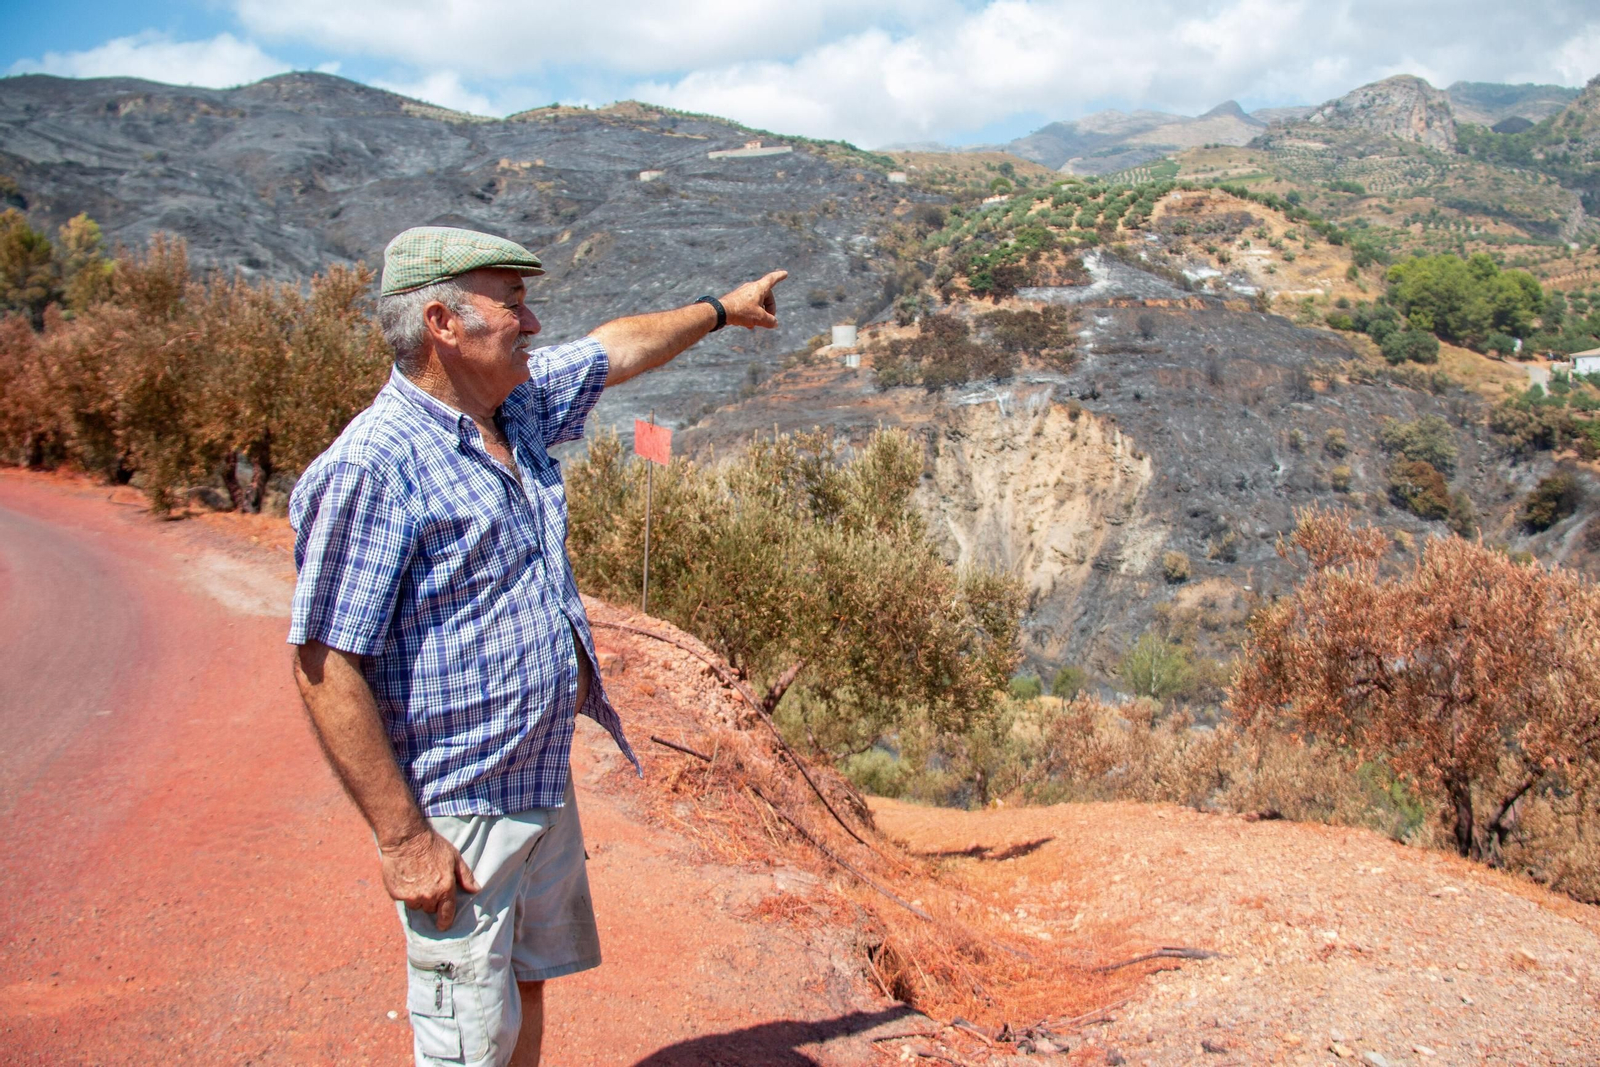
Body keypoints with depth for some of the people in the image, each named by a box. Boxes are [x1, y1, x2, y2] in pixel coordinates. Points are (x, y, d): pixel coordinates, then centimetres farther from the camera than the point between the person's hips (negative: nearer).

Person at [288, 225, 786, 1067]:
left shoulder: (517, 406, 3)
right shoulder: (373, 468, -22)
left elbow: (619, 348, 22)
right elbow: (323, 666, -22)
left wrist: (721, 310, 35)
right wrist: (402, 838, -22)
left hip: (544, 785, 8)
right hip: (458, 818, -8)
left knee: (526, 991, 23)